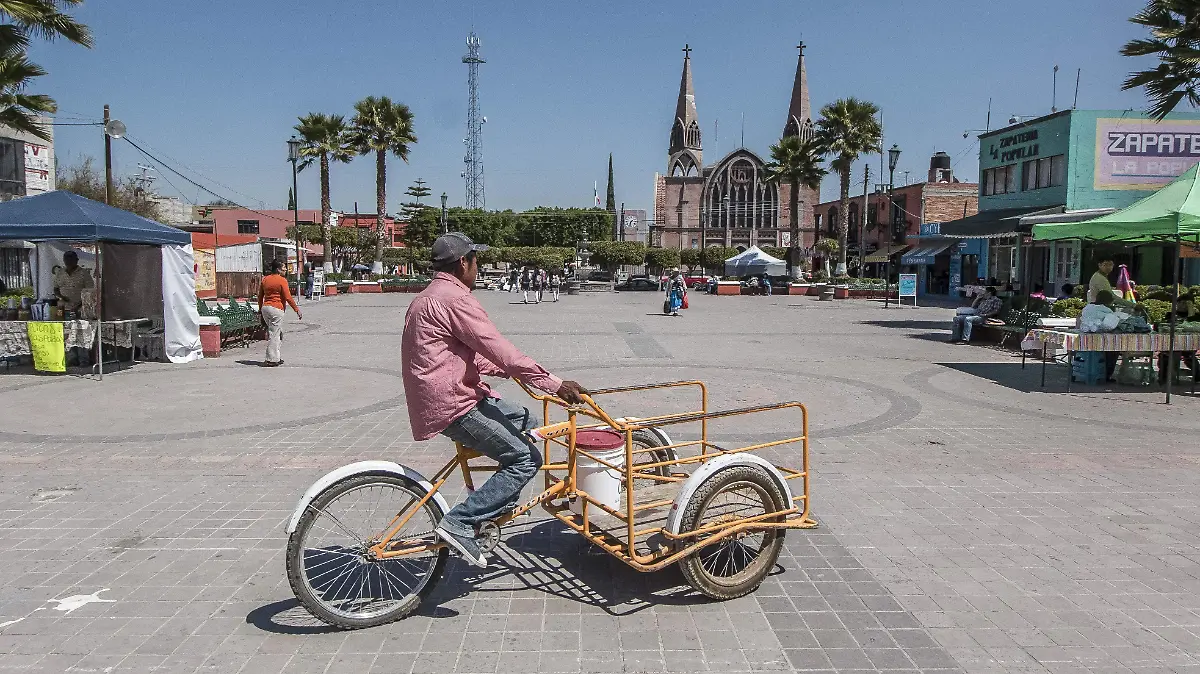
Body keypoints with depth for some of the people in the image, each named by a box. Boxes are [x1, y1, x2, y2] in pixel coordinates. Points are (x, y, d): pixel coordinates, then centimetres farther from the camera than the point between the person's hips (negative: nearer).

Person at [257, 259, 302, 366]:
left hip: (265, 308, 8)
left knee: (271, 333, 17)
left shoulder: (265, 279, 11)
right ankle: (271, 360, -2)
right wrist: (297, 310, -9)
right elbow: (288, 297, -14)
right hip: (276, 309, -8)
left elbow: (260, 296, 15)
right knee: (274, 335, -3)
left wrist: (260, 310, 23)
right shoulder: (282, 280, -10)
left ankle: (276, 357, 20)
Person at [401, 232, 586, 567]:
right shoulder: (455, 298, -17)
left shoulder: (429, 297, 18)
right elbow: (501, 351, -22)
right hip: (451, 405, -11)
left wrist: (509, 371, 24)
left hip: (449, 391, 11)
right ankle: (459, 523, -10)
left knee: (526, 423, 18)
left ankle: (496, 508, 21)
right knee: (526, 459, -11)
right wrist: (556, 385, -20)